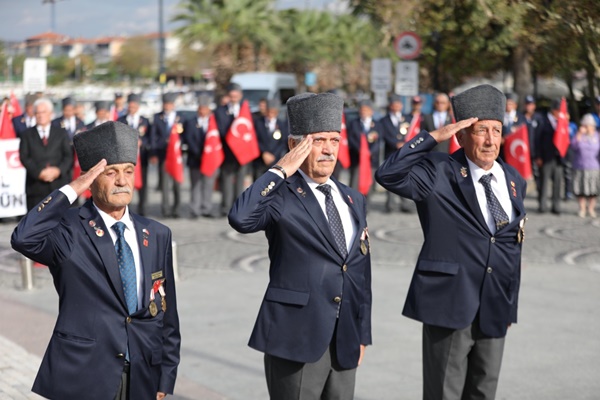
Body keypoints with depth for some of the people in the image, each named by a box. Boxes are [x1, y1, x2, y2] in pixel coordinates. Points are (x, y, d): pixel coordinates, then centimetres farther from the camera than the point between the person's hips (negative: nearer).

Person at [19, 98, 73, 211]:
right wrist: (39, 173, -13)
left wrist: (58, 170, -11)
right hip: (36, 187, 0)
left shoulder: (61, 133, 15)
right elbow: (24, 158, 2)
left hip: (59, 183, 0)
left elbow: (69, 156, 6)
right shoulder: (27, 135, 13)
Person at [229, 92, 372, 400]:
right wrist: (280, 171, -20)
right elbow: (240, 218, -29)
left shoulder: (354, 200, 13)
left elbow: (362, 273, 16)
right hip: (297, 338, -6)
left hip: (344, 341, 6)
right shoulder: (281, 196, -7)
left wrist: (362, 334, 13)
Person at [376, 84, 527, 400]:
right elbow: (388, 174, -24)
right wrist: (433, 137, -22)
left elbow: (513, 243, 15)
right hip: (451, 305, -5)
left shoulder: (513, 180, 9)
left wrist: (510, 303, 16)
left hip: (495, 311, 5)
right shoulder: (438, 173, -8)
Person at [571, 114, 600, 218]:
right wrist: (579, 134, -18)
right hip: (580, 168, 0)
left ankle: (591, 208, 11)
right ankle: (582, 208, 7)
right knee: (581, 189, -2)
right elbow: (573, 146, -11)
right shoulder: (579, 135, 4)